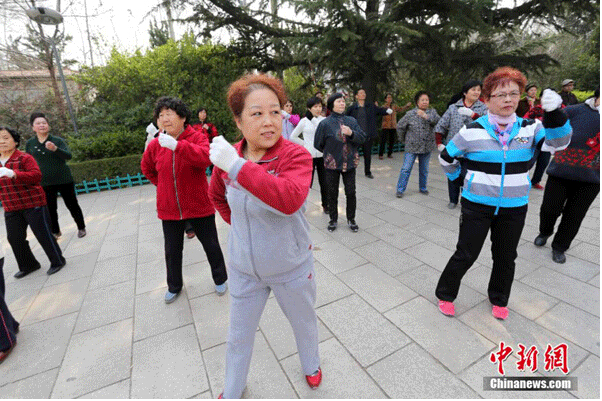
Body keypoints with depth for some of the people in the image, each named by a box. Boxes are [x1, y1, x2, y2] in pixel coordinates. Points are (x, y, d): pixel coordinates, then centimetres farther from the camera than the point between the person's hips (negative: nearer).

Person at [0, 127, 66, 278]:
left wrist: (13, 174, -33)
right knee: (14, 238, 11)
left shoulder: (24, 158, -8)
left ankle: (57, 261, 15)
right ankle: (28, 265, 29)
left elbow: (37, 175, -22)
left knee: (43, 234, -1)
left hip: (33, 205, -7)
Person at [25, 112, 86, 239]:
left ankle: (81, 228, 21)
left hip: (64, 180, -3)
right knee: (50, 209, 8)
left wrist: (55, 149, -35)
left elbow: (68, 156, -18)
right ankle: (55, 232, 24)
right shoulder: (30, 144, 5)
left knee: (72, 205, 6)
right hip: (45, 183, 3)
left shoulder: (58, 141, -4)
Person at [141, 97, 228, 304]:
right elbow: (147, 168, 19)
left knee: (211, 246, 10)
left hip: (199, 206, -3)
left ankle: (220, 279, 35)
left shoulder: (197, 137, -10)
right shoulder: (156, 144, 1)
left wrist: (177, 145, -42)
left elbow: (205, 157, -33)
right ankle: (174, 286, 40)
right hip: (169, 209, 4)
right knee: (172, 250, 16)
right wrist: (162, 183, 9)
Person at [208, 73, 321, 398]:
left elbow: (290, 199, -43)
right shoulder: (227, 157, -8)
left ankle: (311, 365, 60)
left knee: (304, 323, 25)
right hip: (244, 269, 3)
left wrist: (238, 167, -43)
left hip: (291, 268, -2)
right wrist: (238, 223, 3)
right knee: (239, 335, 23)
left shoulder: (295, 156, -22)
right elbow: (217, 196, 13)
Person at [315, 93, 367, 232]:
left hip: (349, 163, 2)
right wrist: (330, 153, 10)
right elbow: (318, 144, 2)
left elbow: (362, 138, -2)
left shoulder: (351, 121, 3)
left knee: (351, 193, 8)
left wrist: (351, 133, -19)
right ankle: (333, 220, 27)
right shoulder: (325, 123, -6)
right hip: (331, 164, -2)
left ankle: (351, 219, 26)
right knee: (332, 194, 9)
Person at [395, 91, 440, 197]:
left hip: (427, 146, 3)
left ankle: (422, 188, 31)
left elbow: (438, 121, -17)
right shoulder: (410, 114, -7)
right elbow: (400, 126, 4)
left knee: (424, 169, 15)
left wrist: (426, 116, -30)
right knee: (406, 169, -4)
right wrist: (403, 139, 12)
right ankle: (400, 189, 6)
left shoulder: (432, 112, 1)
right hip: (412, 147, -3)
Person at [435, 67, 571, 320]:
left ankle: (499, 300, 41)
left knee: (506, 257, 17)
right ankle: (445, 295, 24)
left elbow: (558, 141, -15)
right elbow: (446, 157, 2)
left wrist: (554, 113, -29)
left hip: (514, 208, 4)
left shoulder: (529, 128, 0)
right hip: (477, 206, -3)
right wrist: (459, 178, 11)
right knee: (466, 255, 3)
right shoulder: (472, 131, -9)